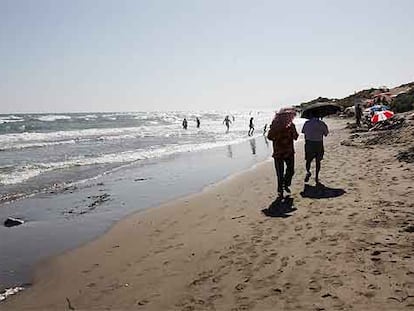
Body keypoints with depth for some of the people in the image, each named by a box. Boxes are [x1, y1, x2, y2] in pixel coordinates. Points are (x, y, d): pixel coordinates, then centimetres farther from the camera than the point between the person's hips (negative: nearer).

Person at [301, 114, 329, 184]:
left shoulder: (307, 123, -3)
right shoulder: (321, 123, -6)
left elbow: (303, 132, 1)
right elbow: (326, 133, 0)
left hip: (309, 143, 0)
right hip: (319, 144, 0)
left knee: (308, 160, 14)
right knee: (318, 161, 12)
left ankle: (308, 171, -8)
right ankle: (316, 177, 16)